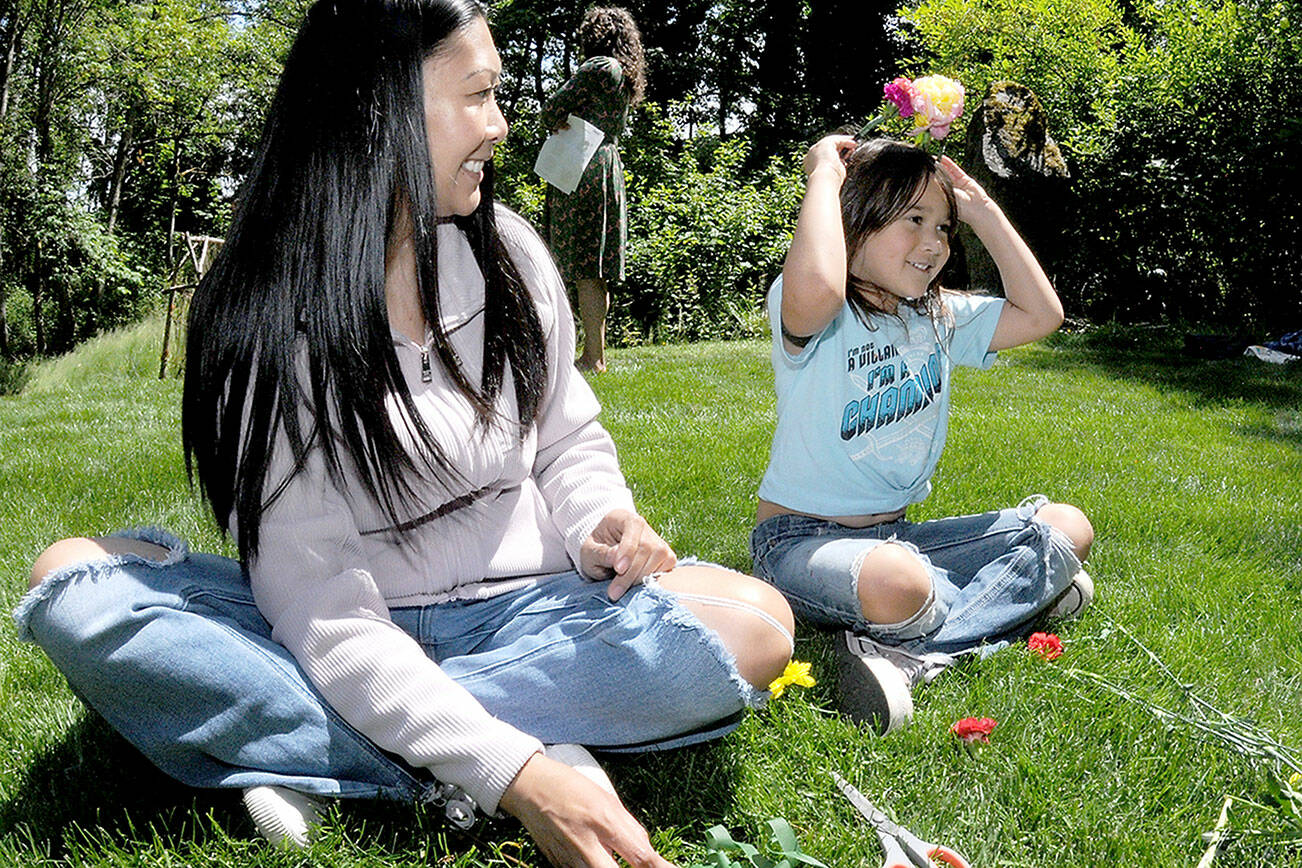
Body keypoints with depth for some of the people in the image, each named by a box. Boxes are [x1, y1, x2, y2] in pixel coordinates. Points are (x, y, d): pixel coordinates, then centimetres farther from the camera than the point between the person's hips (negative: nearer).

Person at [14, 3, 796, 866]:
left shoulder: (510, 251, 0)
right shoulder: (265, 321, -14)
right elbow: (319, 602, -22)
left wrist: (600, 529, -14)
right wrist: (509, 775, -35)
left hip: (514, 614, 3)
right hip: (346, 645, -2)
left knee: (755, 622, -25)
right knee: (73, 582, -25)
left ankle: (322, 761, -23)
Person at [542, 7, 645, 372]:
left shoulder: (596, 68, -11)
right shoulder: (625, 74, 16)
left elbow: (552, 112, -11)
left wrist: (558, 125, 11)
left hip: (581, 170, -9)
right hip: (610, 167, 9)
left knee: (584, 271, -7)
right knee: (597, 269, 12)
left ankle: (593, 357, -7)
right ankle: (597, 352, 16)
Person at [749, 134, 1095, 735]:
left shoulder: (941, 318, 11)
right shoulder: (818, 316, -14)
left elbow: (1040, 314, 7)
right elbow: (816, 285, -39)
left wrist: (981, 208, 6)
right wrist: (824, 176, -22)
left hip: (897, 535, 9)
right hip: (801, 540, -9)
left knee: (1069, 527, -5)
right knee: (898, 585, -44)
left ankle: (904, 654, -22)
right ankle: (1013, 595, -12)